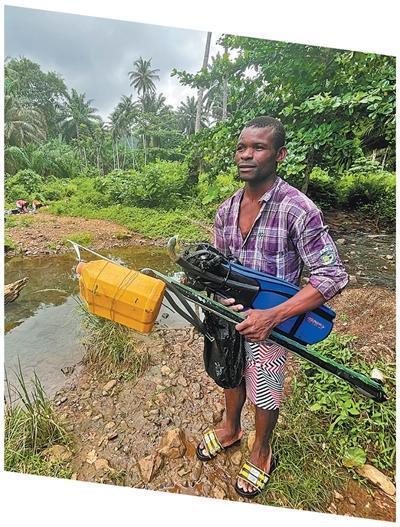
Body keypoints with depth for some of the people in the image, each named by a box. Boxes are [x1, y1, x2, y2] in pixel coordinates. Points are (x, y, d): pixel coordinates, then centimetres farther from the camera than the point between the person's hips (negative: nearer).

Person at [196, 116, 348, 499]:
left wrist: (272, 316, -29)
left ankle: (261, 451, 49)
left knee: (264, 391, 17)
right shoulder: (226, 210, -1)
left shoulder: (297, 209, -20)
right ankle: (230, 428, 57)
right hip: (229, 315, 5)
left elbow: (332, 276, -21)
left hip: (268, 322, -5)